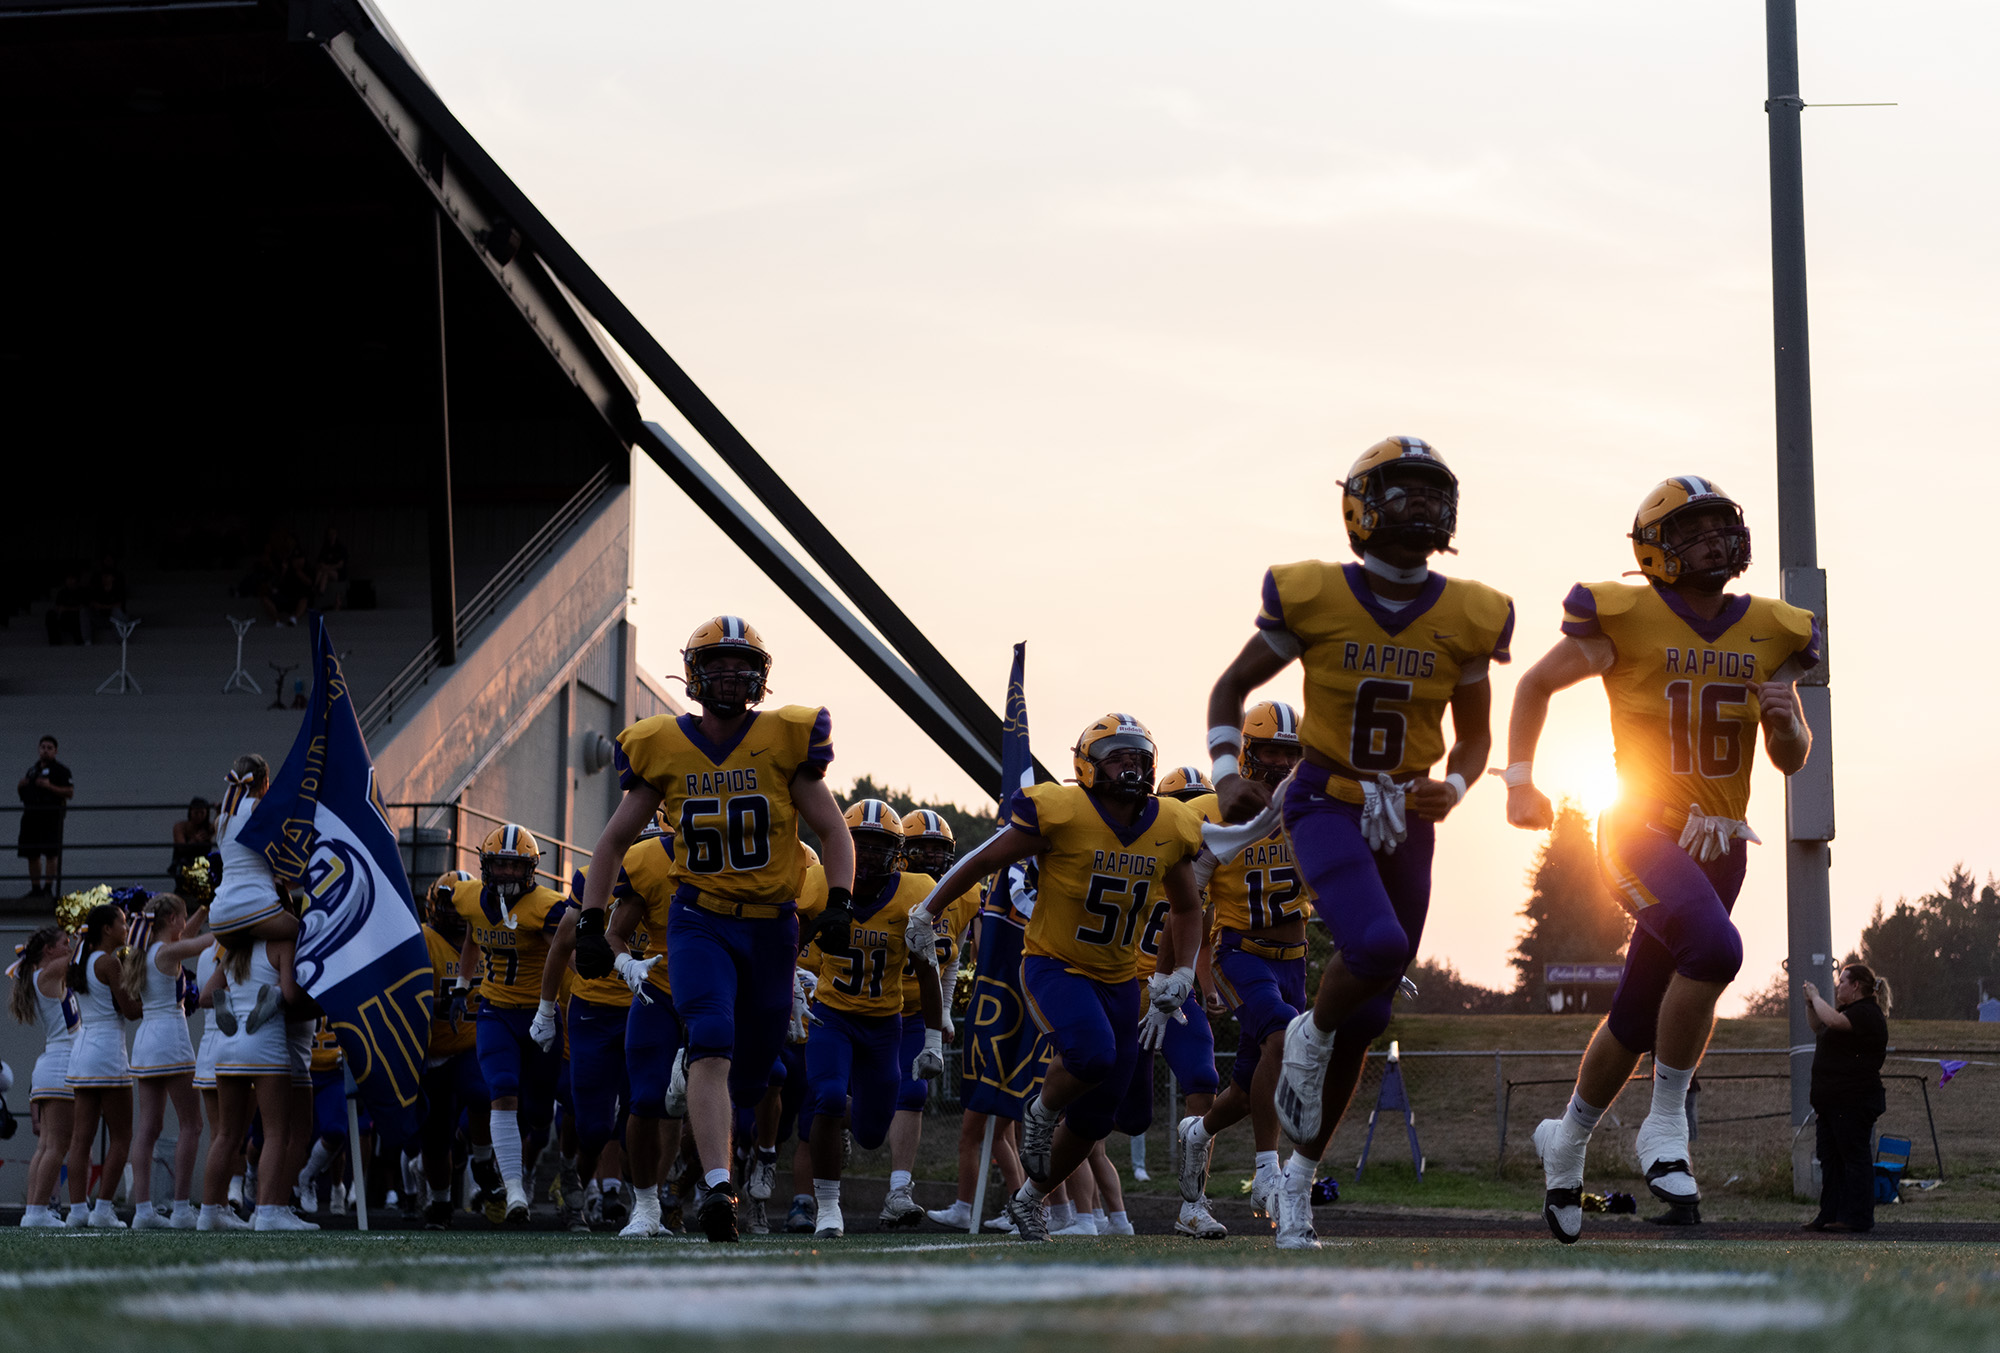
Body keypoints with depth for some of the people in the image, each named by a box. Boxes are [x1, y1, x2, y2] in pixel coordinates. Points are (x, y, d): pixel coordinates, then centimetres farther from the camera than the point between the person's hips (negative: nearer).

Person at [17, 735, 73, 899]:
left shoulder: (61, 770, 2)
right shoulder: (32, 770, 21)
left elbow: (70, 793, -7)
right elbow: (23, 794, 28)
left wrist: (50, 786, -18)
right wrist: (21, 787, 5)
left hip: (51, 817, -6)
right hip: (31, 815, 6)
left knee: (51, 853, -11)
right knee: (32, 854, 5)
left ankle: (48, 888, -10)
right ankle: (35, 888, 11)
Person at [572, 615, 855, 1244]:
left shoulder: (784, 739, -3)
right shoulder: (663, 748, -1)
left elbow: (833, 832, 2)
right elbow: (613, 842, 10)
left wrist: (839, 904, -14)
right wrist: (591, 925, 3)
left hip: (772, 925, 1)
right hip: (700, 920, -1)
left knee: (749, 1078, 9)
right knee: (713, 1048, -23)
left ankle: (693, 1067, 45)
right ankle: (718, 1187, -27)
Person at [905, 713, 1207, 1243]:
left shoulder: (1171, 828, -2)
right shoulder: (1061, 813, -17)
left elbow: (1186, 909, 15)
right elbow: (983, 861, -7)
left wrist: (1180, 972, 2)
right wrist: (927, 914, -6)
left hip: (1118, 980, 6)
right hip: (1054, 965, -5)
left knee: (1092, 1120, 9)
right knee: (1092, 1053, -34)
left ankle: (1030, 1198, 32)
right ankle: (1041, 1115, -3)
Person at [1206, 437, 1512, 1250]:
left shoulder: (1466, 619, -1)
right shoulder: (1311, 599, -8)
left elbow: (1475, 732, 13)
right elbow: (1231, 688, 5)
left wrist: (1455, 789, -7)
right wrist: (1228, 772, -10)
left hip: (1406, 817, 4)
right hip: (1325, 804, -4)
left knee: (1365, 1013, 6)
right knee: (1376, 947, -31)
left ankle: (1301, 1175, 22)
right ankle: (1310, 1038, 2)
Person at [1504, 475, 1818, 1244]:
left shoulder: (1769, 634, 5)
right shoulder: (1627, 621, -8)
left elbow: (1792, 761, 12)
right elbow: (1536, 685, 5)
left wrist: (1785, 720, -10)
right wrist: (1520, 779, -5)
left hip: (1718, 845, 5)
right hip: (1643, 830, -5)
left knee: (1637, 1020, 13)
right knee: (1714, 949, -31)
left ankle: (1567, 1139, 37)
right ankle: (1665, 1125, -16)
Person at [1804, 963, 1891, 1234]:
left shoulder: (1867, 1014, -13)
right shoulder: (1852, 1012, 21)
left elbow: (1833, 1021, -29)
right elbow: (1818, 1027, 30)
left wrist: (1816, 997, -13)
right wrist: (1810, 1003, 14)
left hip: (1853, 1102, -11)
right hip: (1835, 1100, 11)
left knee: (1855, 1158, -8)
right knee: (1831, 1159, 11)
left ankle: (1857, 1217, -7)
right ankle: (1829, 1215, 14)